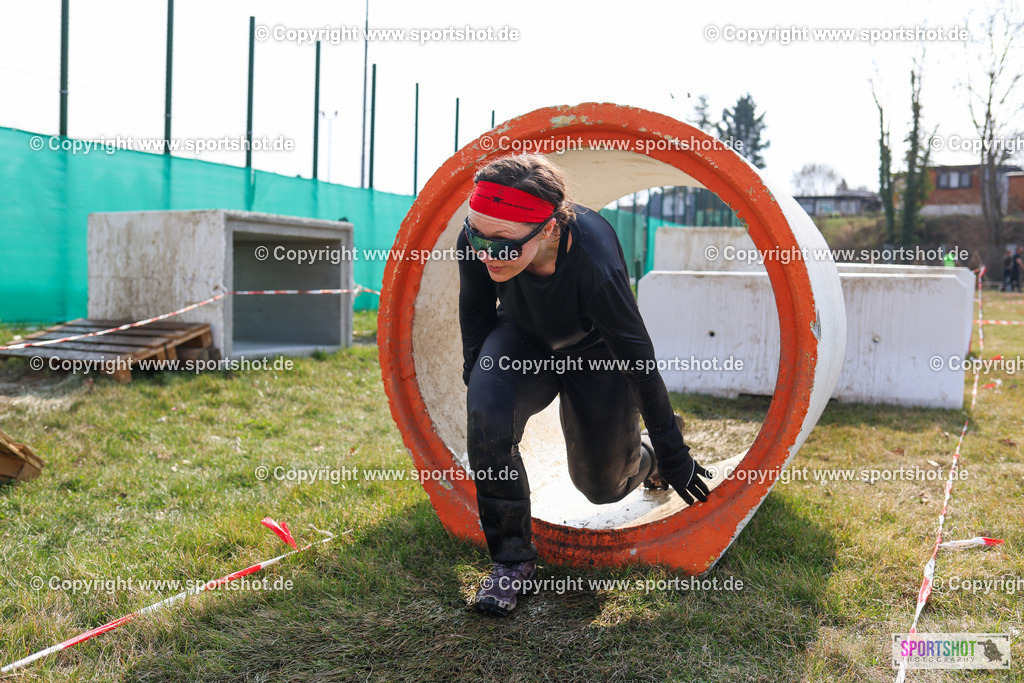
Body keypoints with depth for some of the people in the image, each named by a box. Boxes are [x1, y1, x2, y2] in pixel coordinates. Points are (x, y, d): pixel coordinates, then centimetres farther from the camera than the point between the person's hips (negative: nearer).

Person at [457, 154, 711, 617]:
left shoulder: (596, 267, -42)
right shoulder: (475, 243, -31)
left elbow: (640, 363, -28)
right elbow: (474, 308, -7)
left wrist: (672, 457, -17)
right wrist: (478, 377, -4)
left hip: (595, 355, -2)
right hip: (522, 340, 3)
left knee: (602, 486, 8)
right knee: (486, 416, -30)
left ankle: (646, 455, 48)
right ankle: (512, 558, -9)